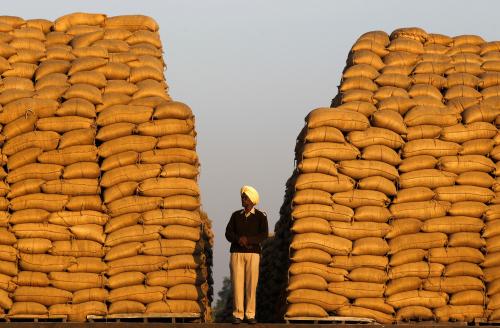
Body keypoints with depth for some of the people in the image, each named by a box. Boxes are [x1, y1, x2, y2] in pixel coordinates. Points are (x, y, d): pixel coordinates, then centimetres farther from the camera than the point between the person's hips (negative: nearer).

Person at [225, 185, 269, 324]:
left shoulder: (261, 216, 2)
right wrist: (239, 240, -19)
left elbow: (264, 235, -10)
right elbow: (229, 234, 1)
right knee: (237, 283, -4)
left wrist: (248, 240, -21)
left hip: (253, 253, -2)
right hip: (236, 253, 2)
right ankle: (238, 315, -1)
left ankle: (250, 315, 2)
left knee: (251, 284, -4)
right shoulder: (236, 215, 10)